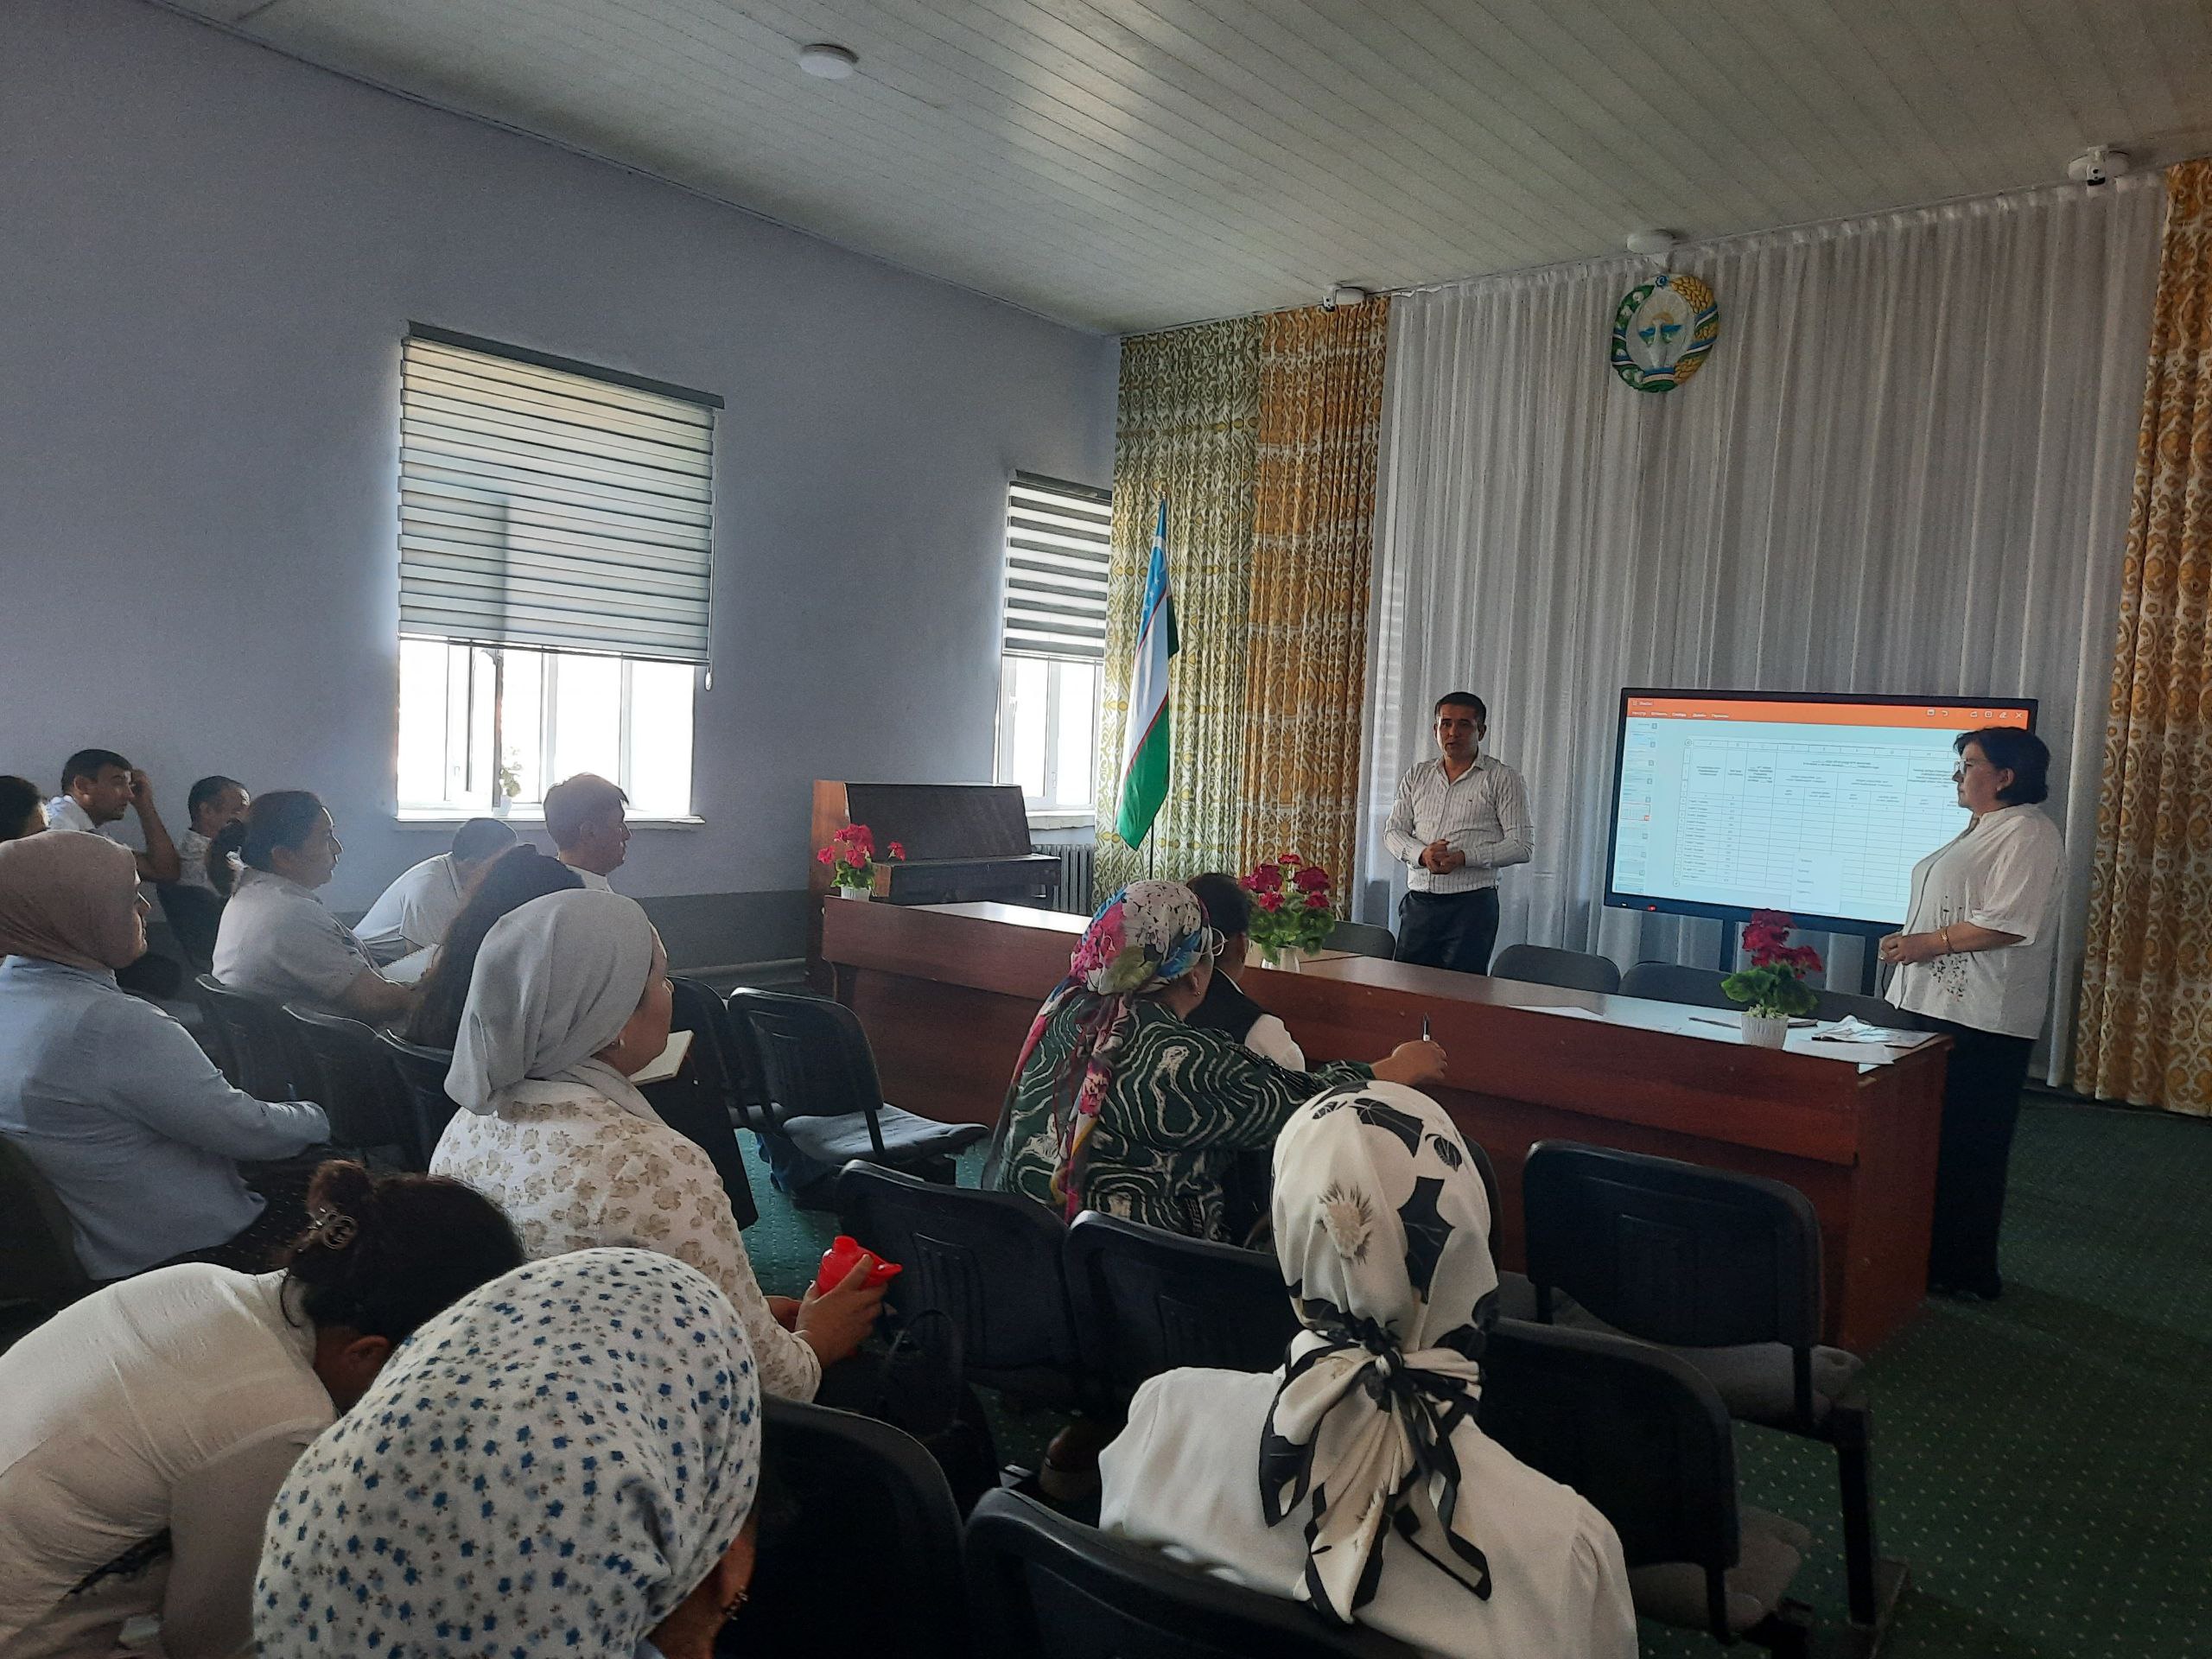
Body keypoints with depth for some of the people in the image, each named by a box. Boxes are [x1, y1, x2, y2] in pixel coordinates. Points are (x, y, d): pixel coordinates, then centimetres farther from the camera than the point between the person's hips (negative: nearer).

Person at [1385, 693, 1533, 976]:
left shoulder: (1502, 778, 1)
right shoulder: (1416, 777, 14)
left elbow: (1522, 845, -5)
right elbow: (1393, 831, 11)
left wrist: (1464, 857, -16)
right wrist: (1421, 854, -11)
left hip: (1471, 903, -4)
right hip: (1418, 901, 4)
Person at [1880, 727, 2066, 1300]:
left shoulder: (2029, 834, -12)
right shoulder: (1981, 830, 20)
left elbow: (2009, 922, -22)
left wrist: (1929, 942, -17)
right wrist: (1911, 942, 16)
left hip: (1983, 1021, -10)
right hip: (1941, 1005, 10)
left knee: (1968, 1145, -2)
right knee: (1936, 1135, 13)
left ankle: (1969, 1273, 9)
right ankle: (1938, 1255, 23)